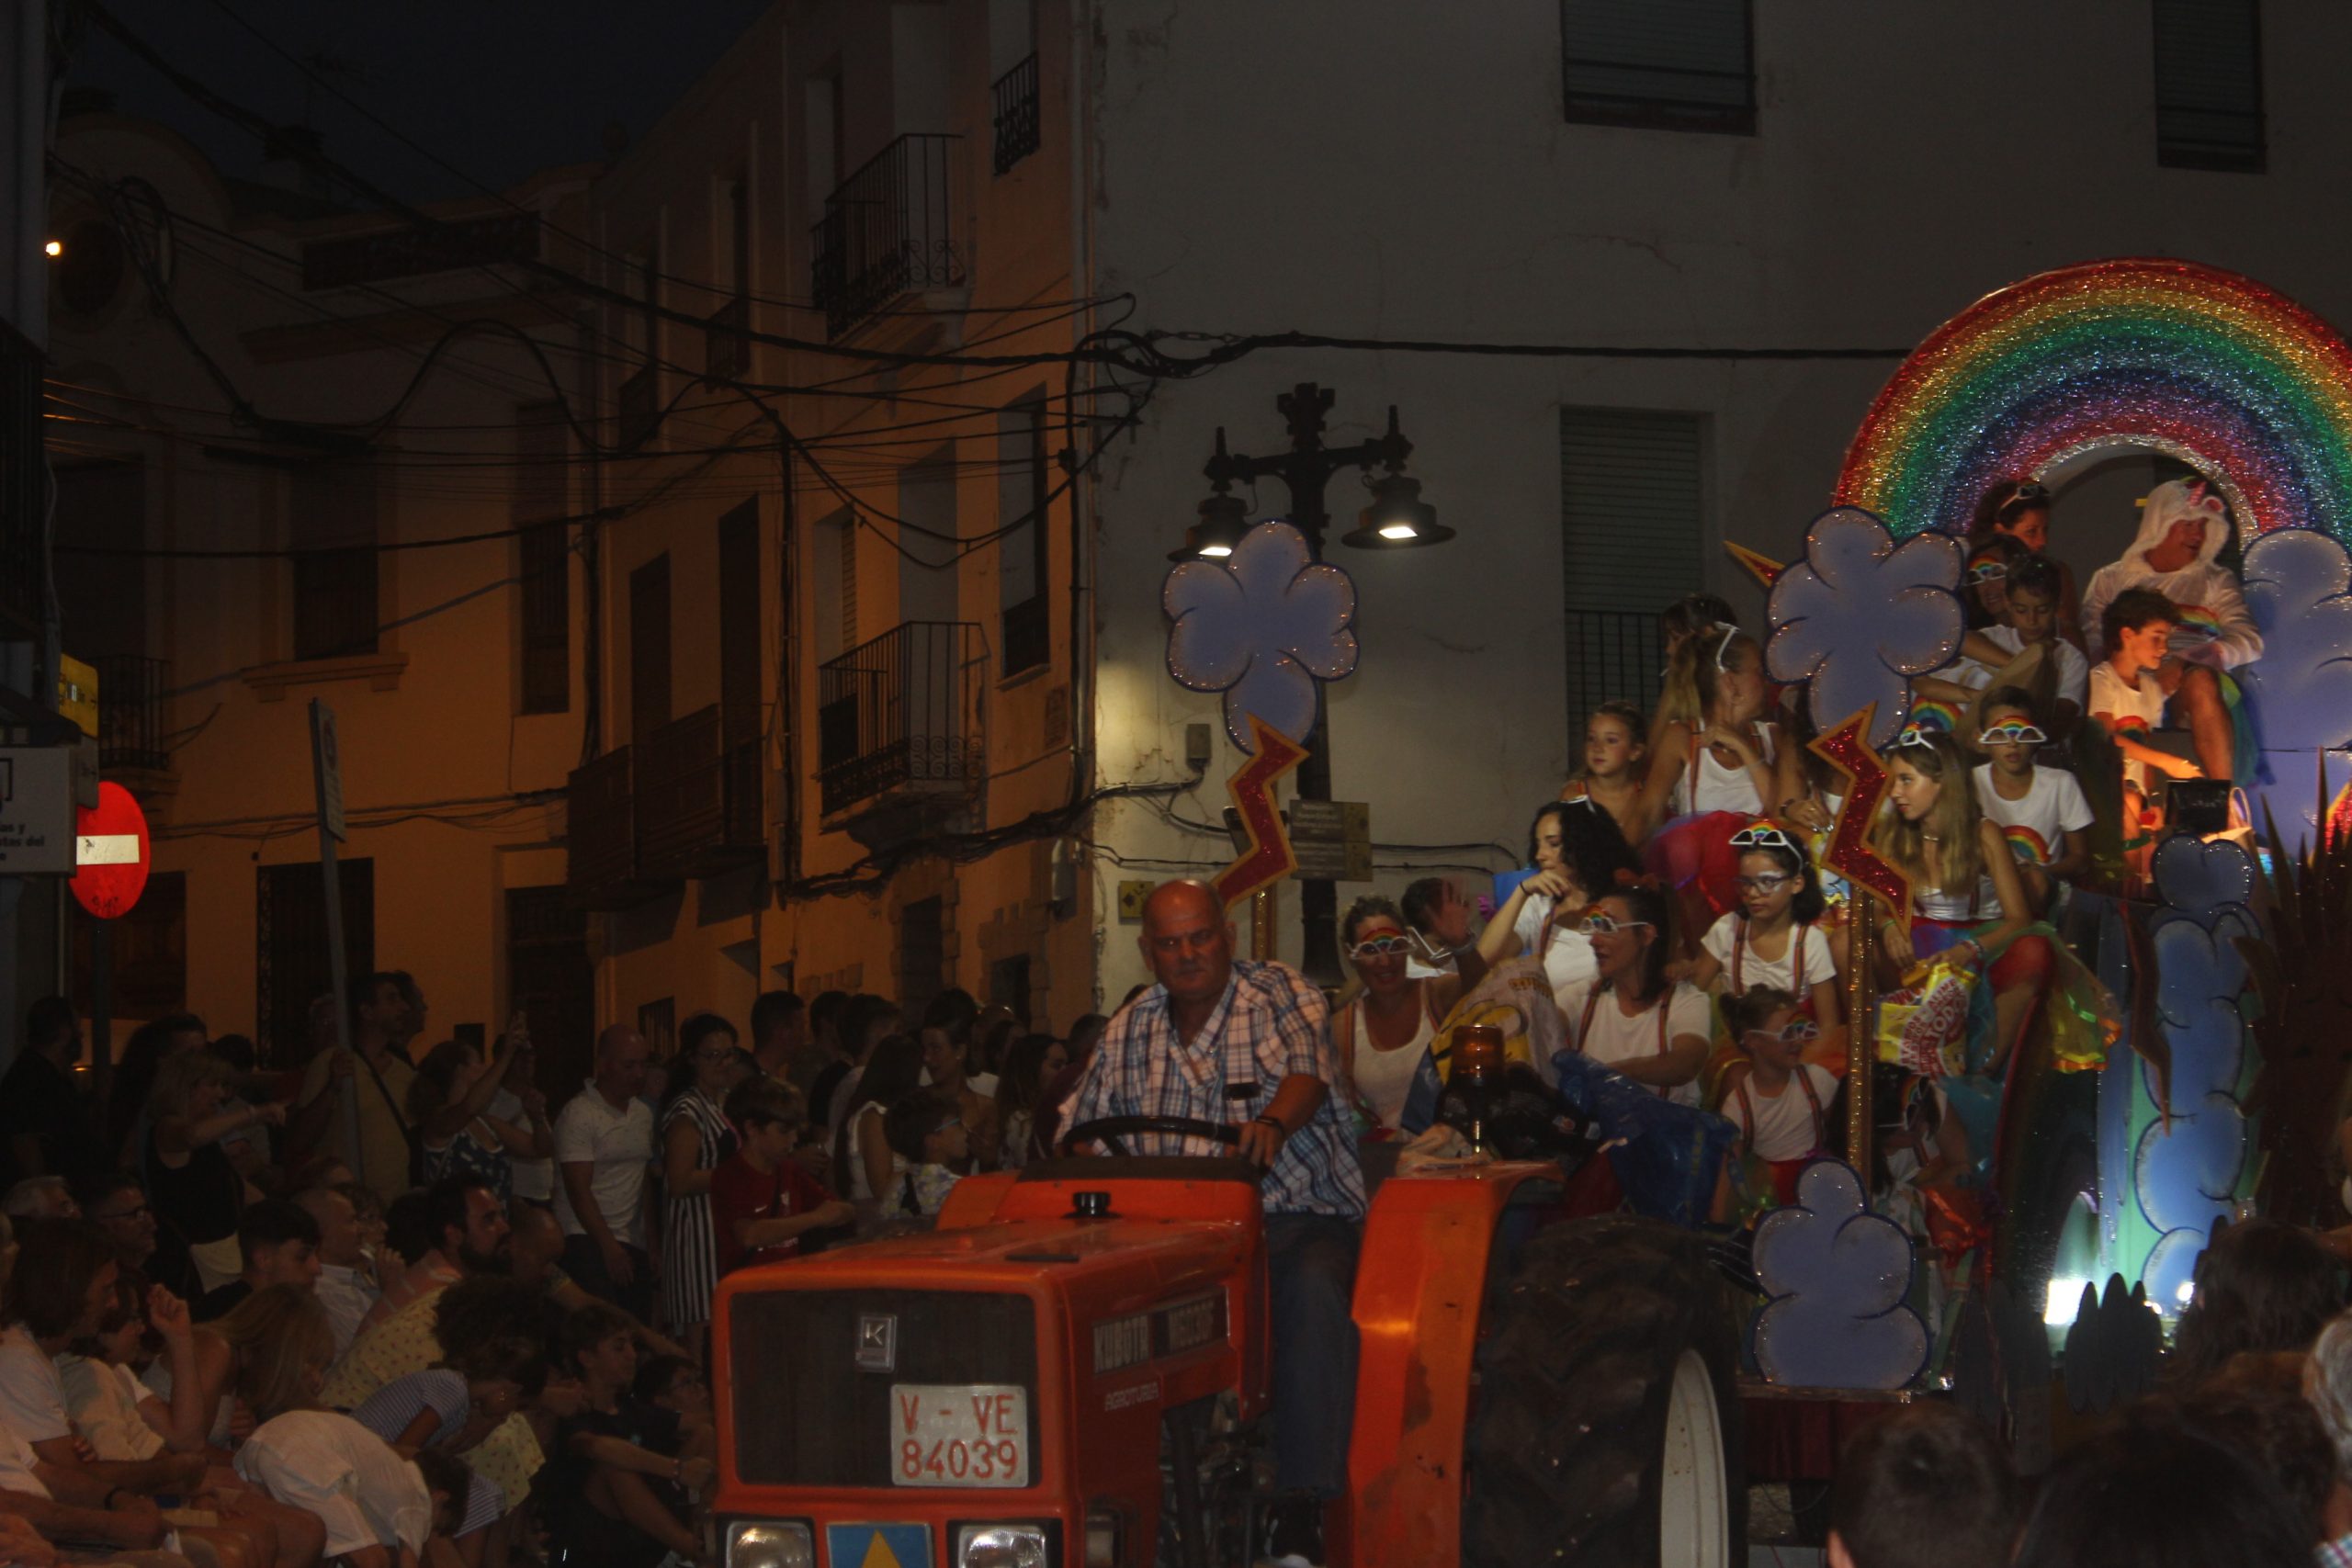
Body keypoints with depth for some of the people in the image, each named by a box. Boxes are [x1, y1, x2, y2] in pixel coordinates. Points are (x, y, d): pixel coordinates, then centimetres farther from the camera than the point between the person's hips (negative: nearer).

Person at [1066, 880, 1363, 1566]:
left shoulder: (1281, 994, 3)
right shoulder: (1128, 1032, 15)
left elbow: (1309, 1070, -16)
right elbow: (1084, 1132, 20)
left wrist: (1272, 1122, -38)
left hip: (1298, 1215, -3)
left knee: (1313, 1293, -36)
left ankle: (1301, 1509, -37)